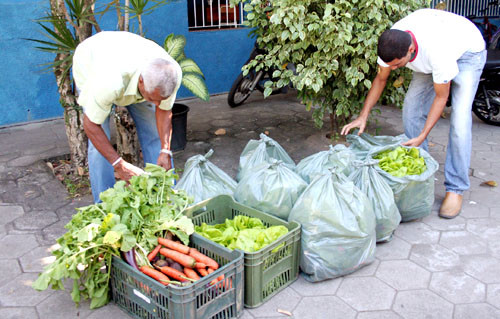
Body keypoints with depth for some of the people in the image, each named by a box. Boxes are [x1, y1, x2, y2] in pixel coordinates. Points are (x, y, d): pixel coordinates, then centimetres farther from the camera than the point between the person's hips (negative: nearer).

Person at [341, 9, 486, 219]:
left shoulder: (437, 52, -44)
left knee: (459, 120, -19)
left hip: (468, 53, -6)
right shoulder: (391, 43, -28)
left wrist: (422, 136, -30)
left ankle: (456, 189, -11)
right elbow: (380, 78, -9)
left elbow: (441, 96, -29)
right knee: (411, 110, -6)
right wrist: (363, 116, -15)